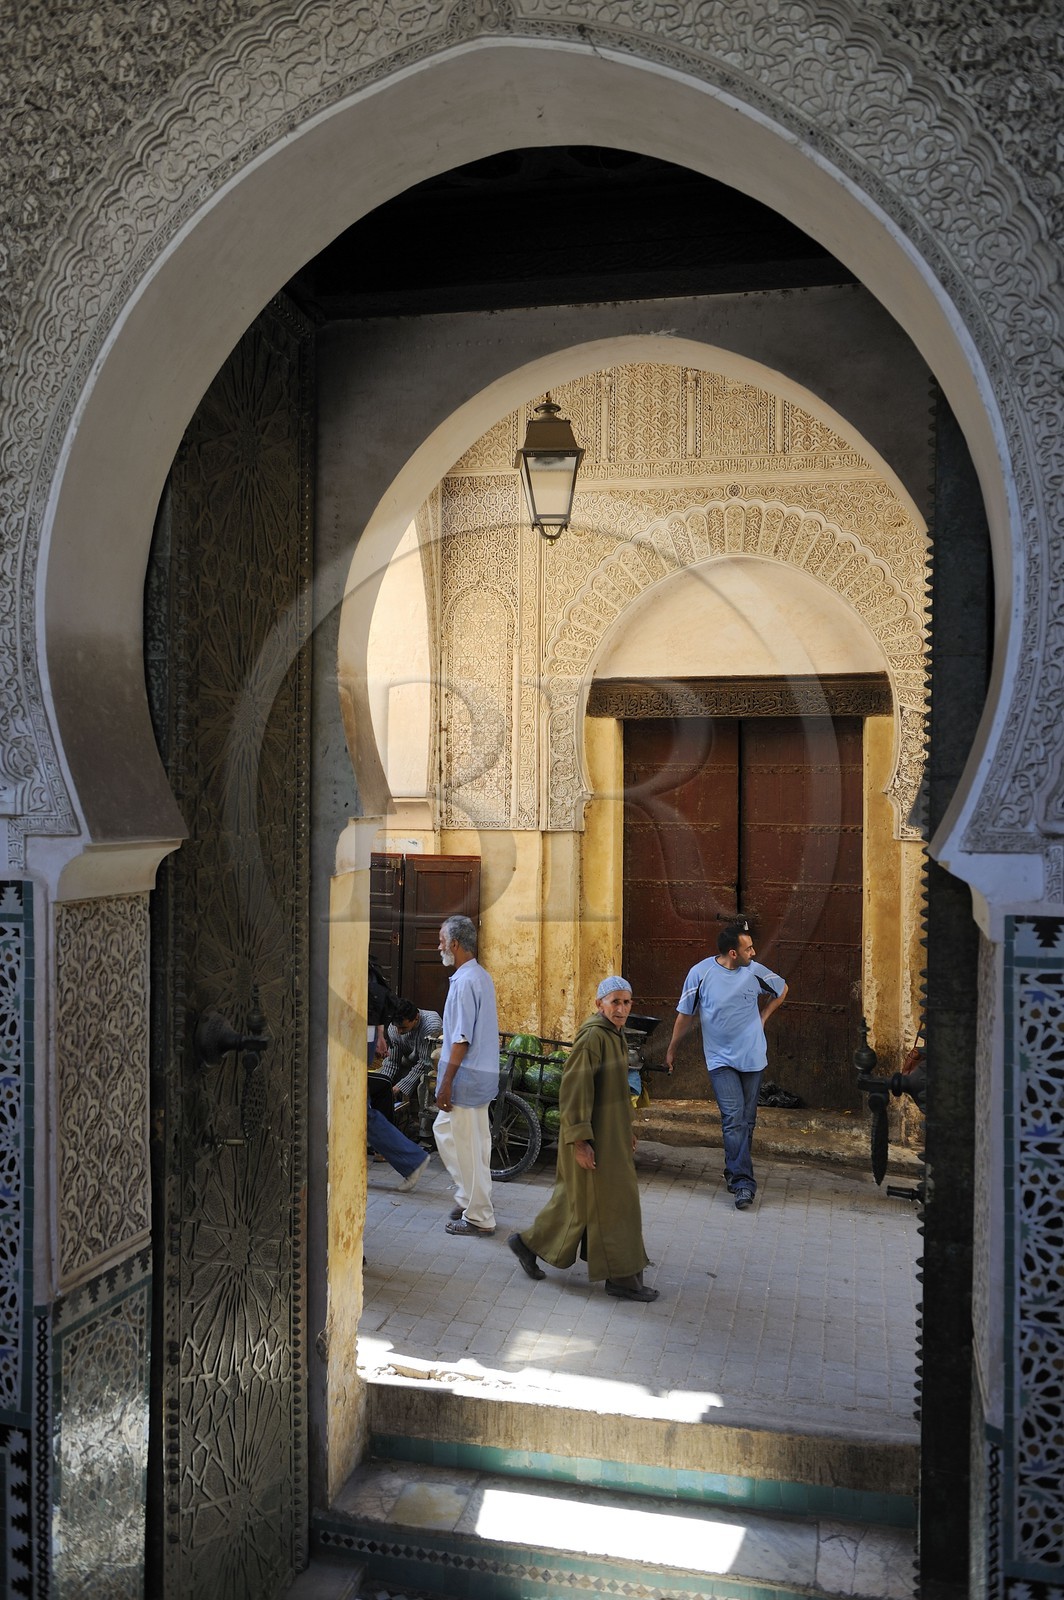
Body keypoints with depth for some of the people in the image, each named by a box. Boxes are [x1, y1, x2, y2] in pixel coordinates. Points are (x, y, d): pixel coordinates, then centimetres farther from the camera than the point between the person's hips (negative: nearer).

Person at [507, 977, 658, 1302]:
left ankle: (528, 1243, 30)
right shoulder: (592, 1036, -20)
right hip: (593, 1137, -10)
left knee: (576, 1199, 18)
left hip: (609, 1134, 10)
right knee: (611, 1202, -1)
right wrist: (580, 1140, -24)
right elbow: (574, 1090, -23)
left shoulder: (615, 1035, 11)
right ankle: (622, 1277, 10)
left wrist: (626, 1129, 25)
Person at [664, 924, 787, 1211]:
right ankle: (743, 1182, -10)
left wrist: (762, 1017, 8)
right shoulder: (700, 973, -11)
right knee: (734, 1117, -13)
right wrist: (672, 1049, 10)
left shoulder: (755, 971, -5)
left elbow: (782, 990, 17)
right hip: (720, 1058, -2)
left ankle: (735, 1173, 25)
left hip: (752, 1056, 3)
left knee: (746, 1119, 8)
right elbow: (685, 1014, 1)